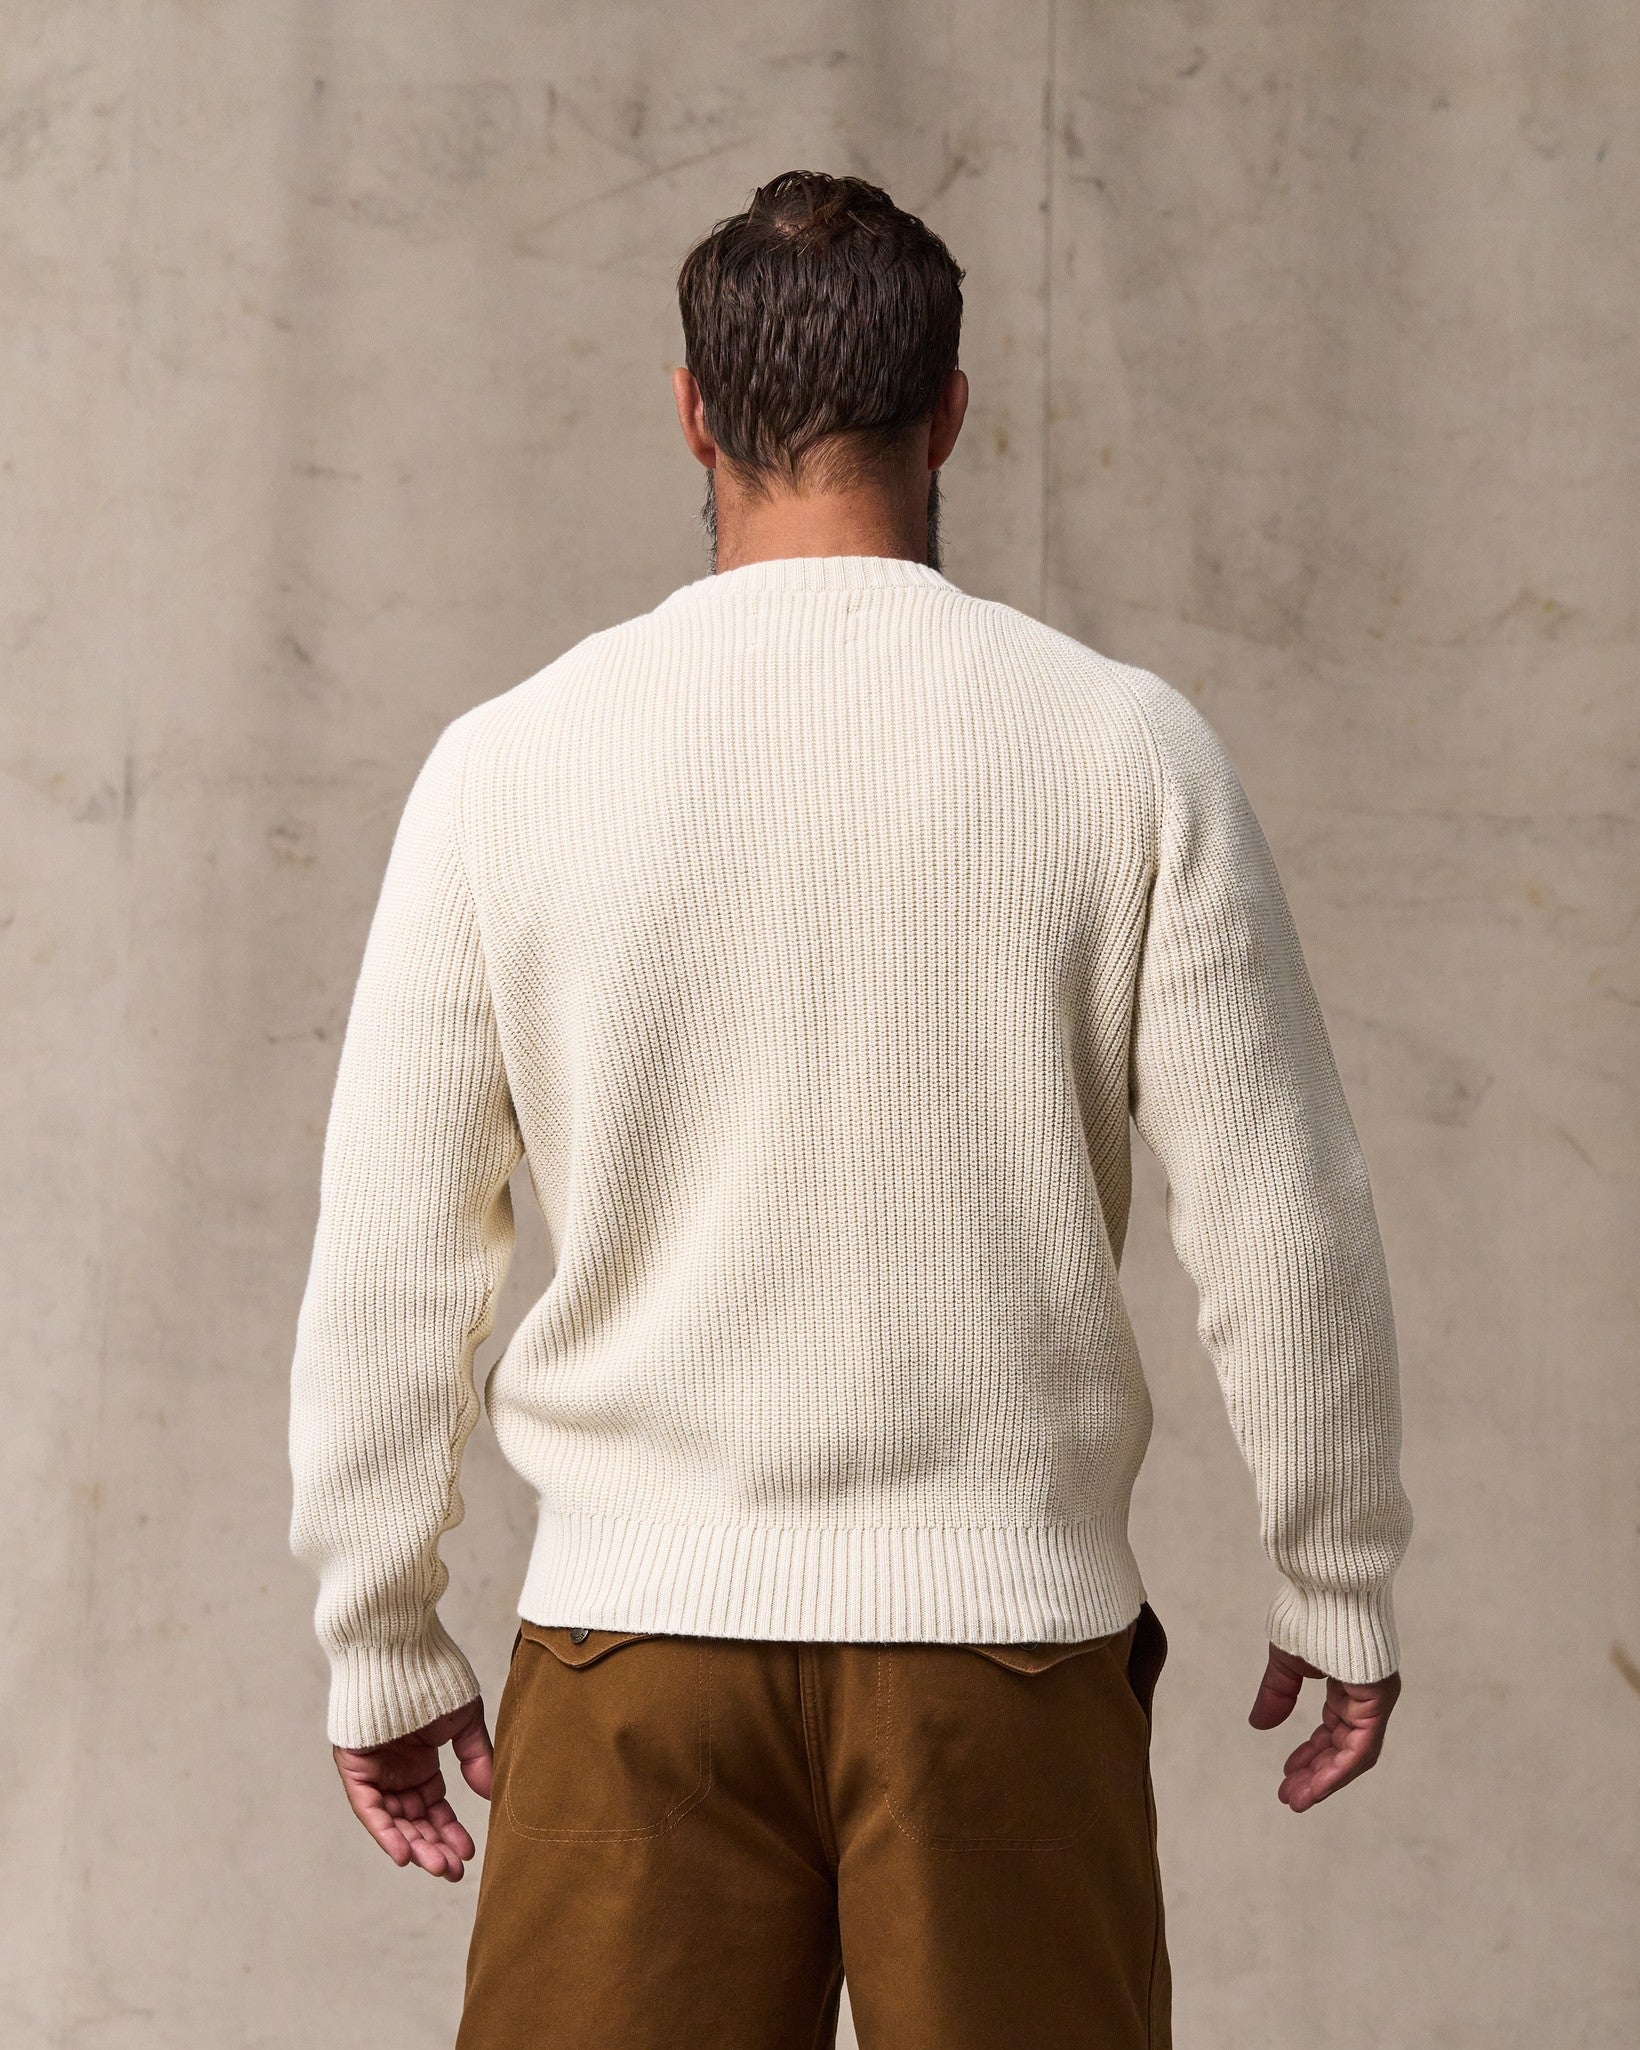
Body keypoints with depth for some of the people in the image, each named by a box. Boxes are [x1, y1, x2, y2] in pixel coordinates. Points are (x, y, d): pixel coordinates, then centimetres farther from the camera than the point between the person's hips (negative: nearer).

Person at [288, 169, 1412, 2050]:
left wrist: (379, 1643, 13)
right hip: (1008, 1620, 0)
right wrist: (1340, 1584, 12)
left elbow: (388, 1257, 3)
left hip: (636, 1638, 1)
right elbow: (1278, 1222, -1)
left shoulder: (507, 763, 0)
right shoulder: (1127, 748, -2)